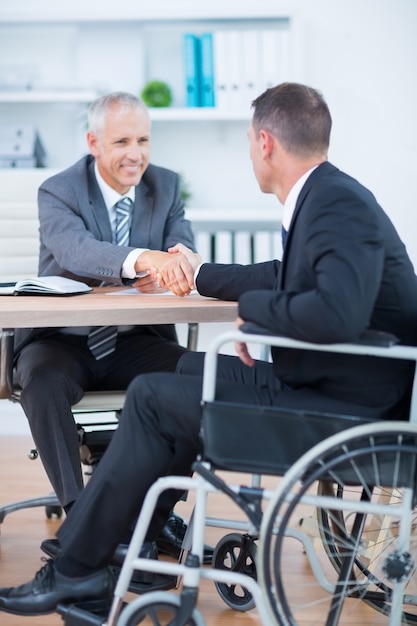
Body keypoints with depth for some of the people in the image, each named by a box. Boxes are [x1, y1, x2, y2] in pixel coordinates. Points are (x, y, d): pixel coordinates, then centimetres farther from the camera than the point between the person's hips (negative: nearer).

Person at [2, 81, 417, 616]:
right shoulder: (328, 196, 11)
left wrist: (253, 306, -19)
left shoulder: (340, 206, -21)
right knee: (194, 368, 22)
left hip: (342, 409, -10)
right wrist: (203, 274, 35)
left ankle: (77, 568, 6)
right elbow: (282, 278, 27)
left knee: (151, 396, -5)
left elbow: (337, 312, -37)